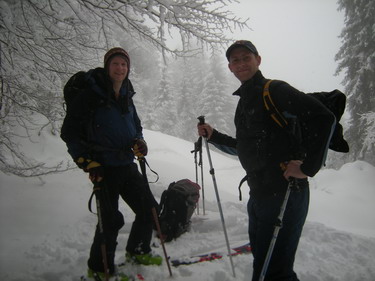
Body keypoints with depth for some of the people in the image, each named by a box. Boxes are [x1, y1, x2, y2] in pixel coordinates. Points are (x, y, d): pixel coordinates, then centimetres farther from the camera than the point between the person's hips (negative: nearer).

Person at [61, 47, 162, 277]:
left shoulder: (126, 97, 12)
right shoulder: (91, 94, -8)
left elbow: (136, 128, 25)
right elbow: (70, 132, -8)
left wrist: (139, 143, 2)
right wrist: (86, 161, -15)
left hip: (127, 165, 7)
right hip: (103, 168, -7)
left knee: (149, 208, 10)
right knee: (111, 219, -4)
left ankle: (137, 251, 33)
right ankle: (100, 267, 19)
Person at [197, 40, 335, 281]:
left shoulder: (274, 90, -9)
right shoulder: (245, 100, 18)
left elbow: (324, 118, -18)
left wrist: (308, 166, -20)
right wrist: (213, 136, 17)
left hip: (284, 193, -9)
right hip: (259, 195, 9)